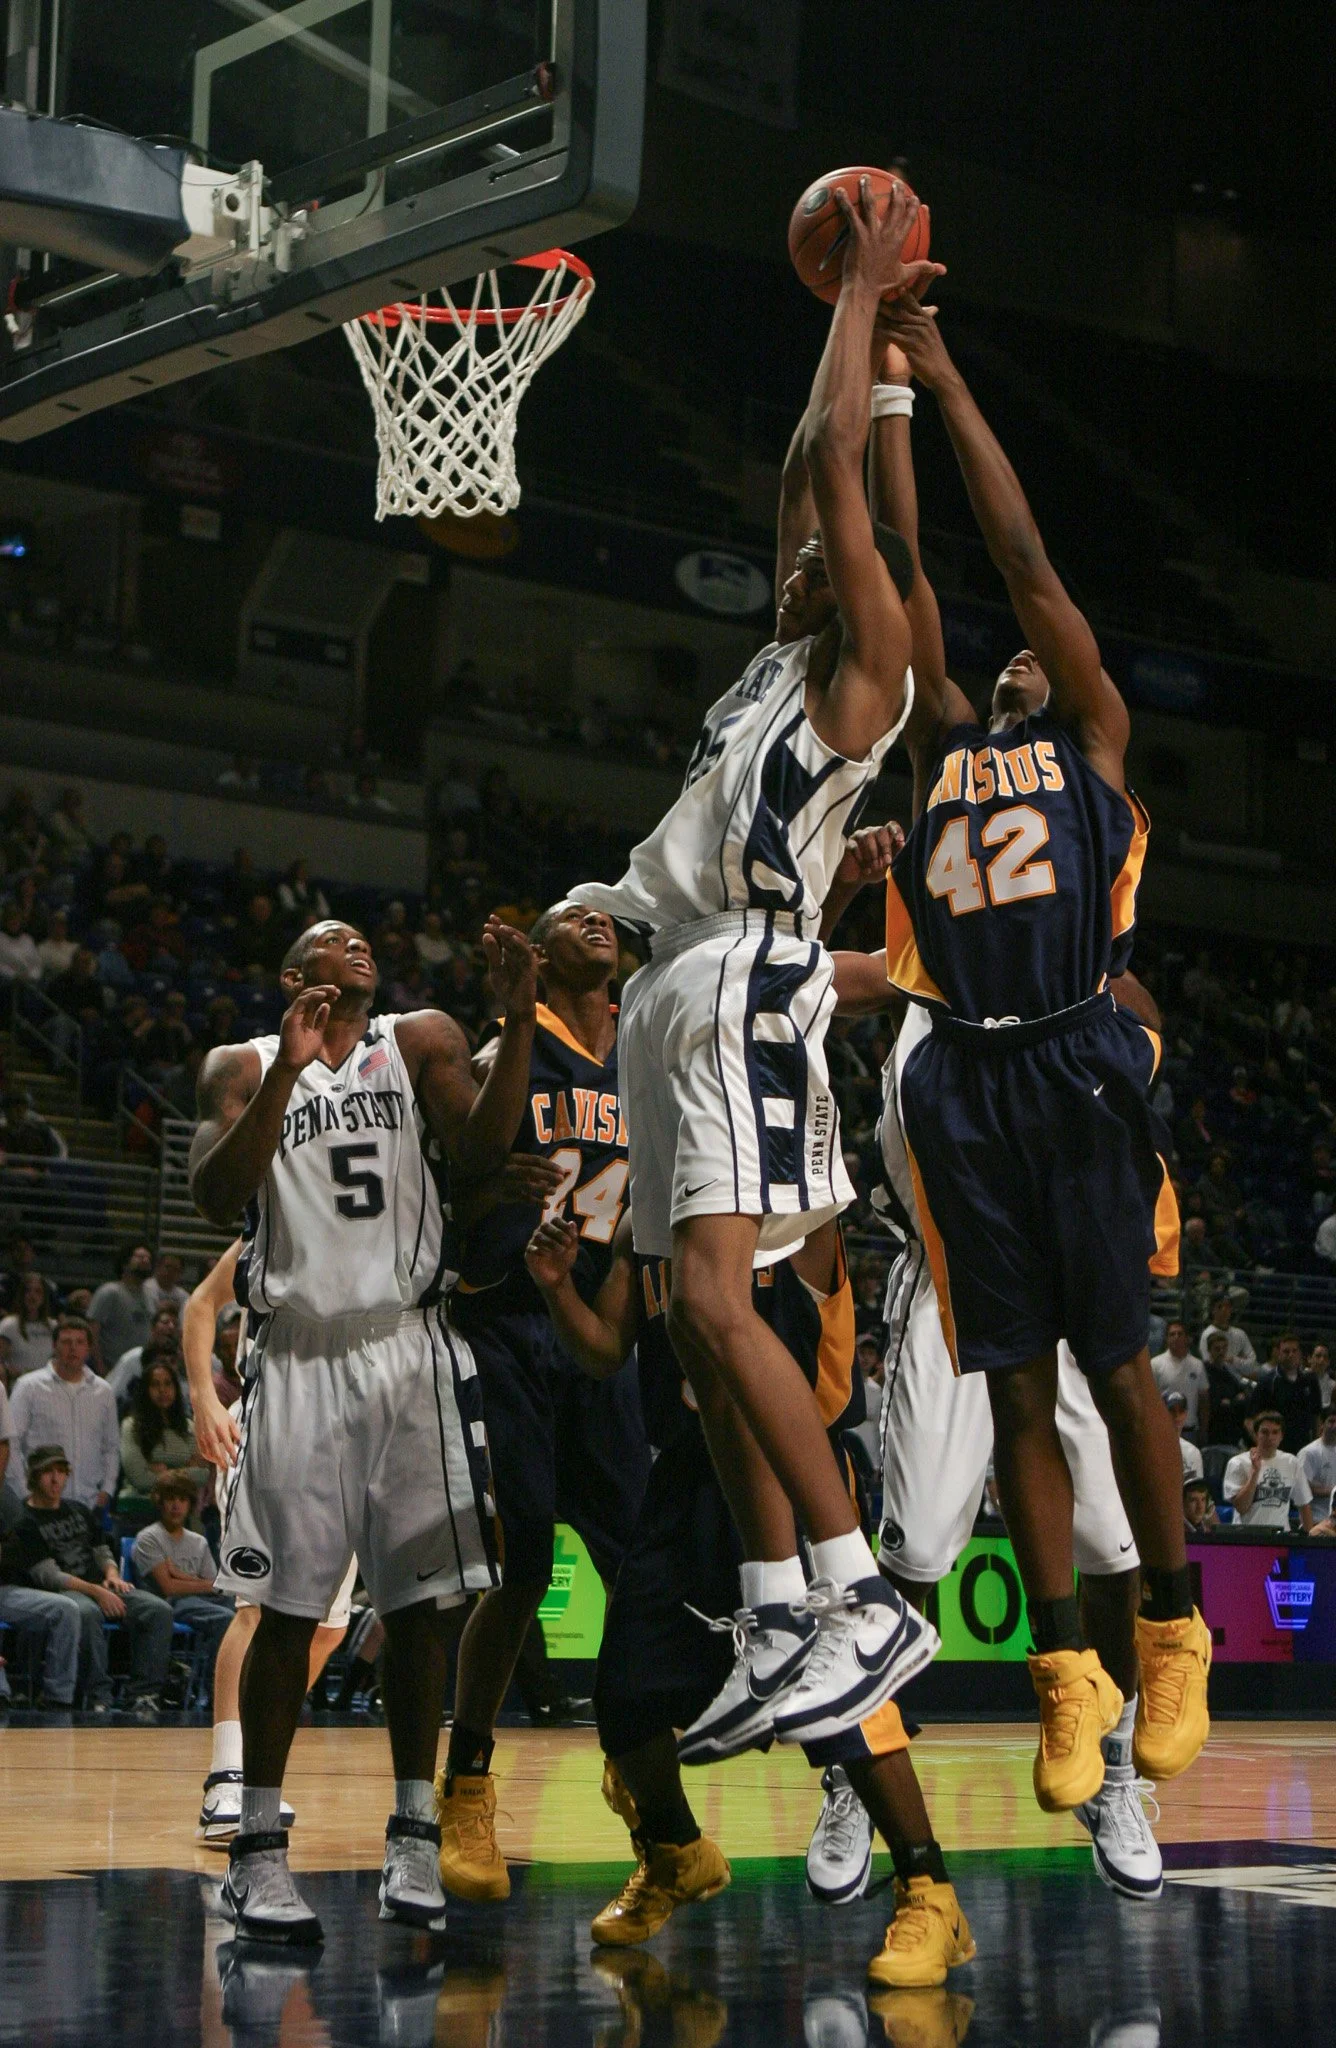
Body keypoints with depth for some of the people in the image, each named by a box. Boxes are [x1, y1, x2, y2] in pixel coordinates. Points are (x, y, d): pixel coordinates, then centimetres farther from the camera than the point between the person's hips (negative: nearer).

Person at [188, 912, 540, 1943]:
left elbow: (482, 1152, -5)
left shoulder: (423, 1041, 10)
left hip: (412, 1347, 1)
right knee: (288, 1607, -2)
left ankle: (416, 1832, 10)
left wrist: (520, 1019, -17)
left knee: (424, 1602, 1)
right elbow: (216, 1195, -6)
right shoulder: (244, 1066, 9)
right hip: (301, 1351, -1)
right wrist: (288, 1071, -16)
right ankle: (259, 1846, 6)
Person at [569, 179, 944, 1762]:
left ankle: (869, 1603, -22)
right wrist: (851, 310, 37)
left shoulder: (866, 669, 3)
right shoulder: (783, 662, 25)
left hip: (746, 985, -10)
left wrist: (865, 293, 8)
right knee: (700, 1327, 5)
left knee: (716, 1306, -21)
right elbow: (809, 470, 35)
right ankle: (780, 1624, 6)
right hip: (674, 988, 10)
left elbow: (834, 458, -2)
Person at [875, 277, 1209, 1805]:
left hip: (1075, 1069, -4)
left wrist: (949, 385, 7)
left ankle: (1173, 1636, 12)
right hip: (965, 1078, 4)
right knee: (1016, 1388, 3)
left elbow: (1025, 560, 6)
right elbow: (900, 577, 17)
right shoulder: (943, 747, 22)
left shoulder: (1096, 743, 12)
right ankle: (1068, 1673, 7)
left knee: (1115, 1363, -2)